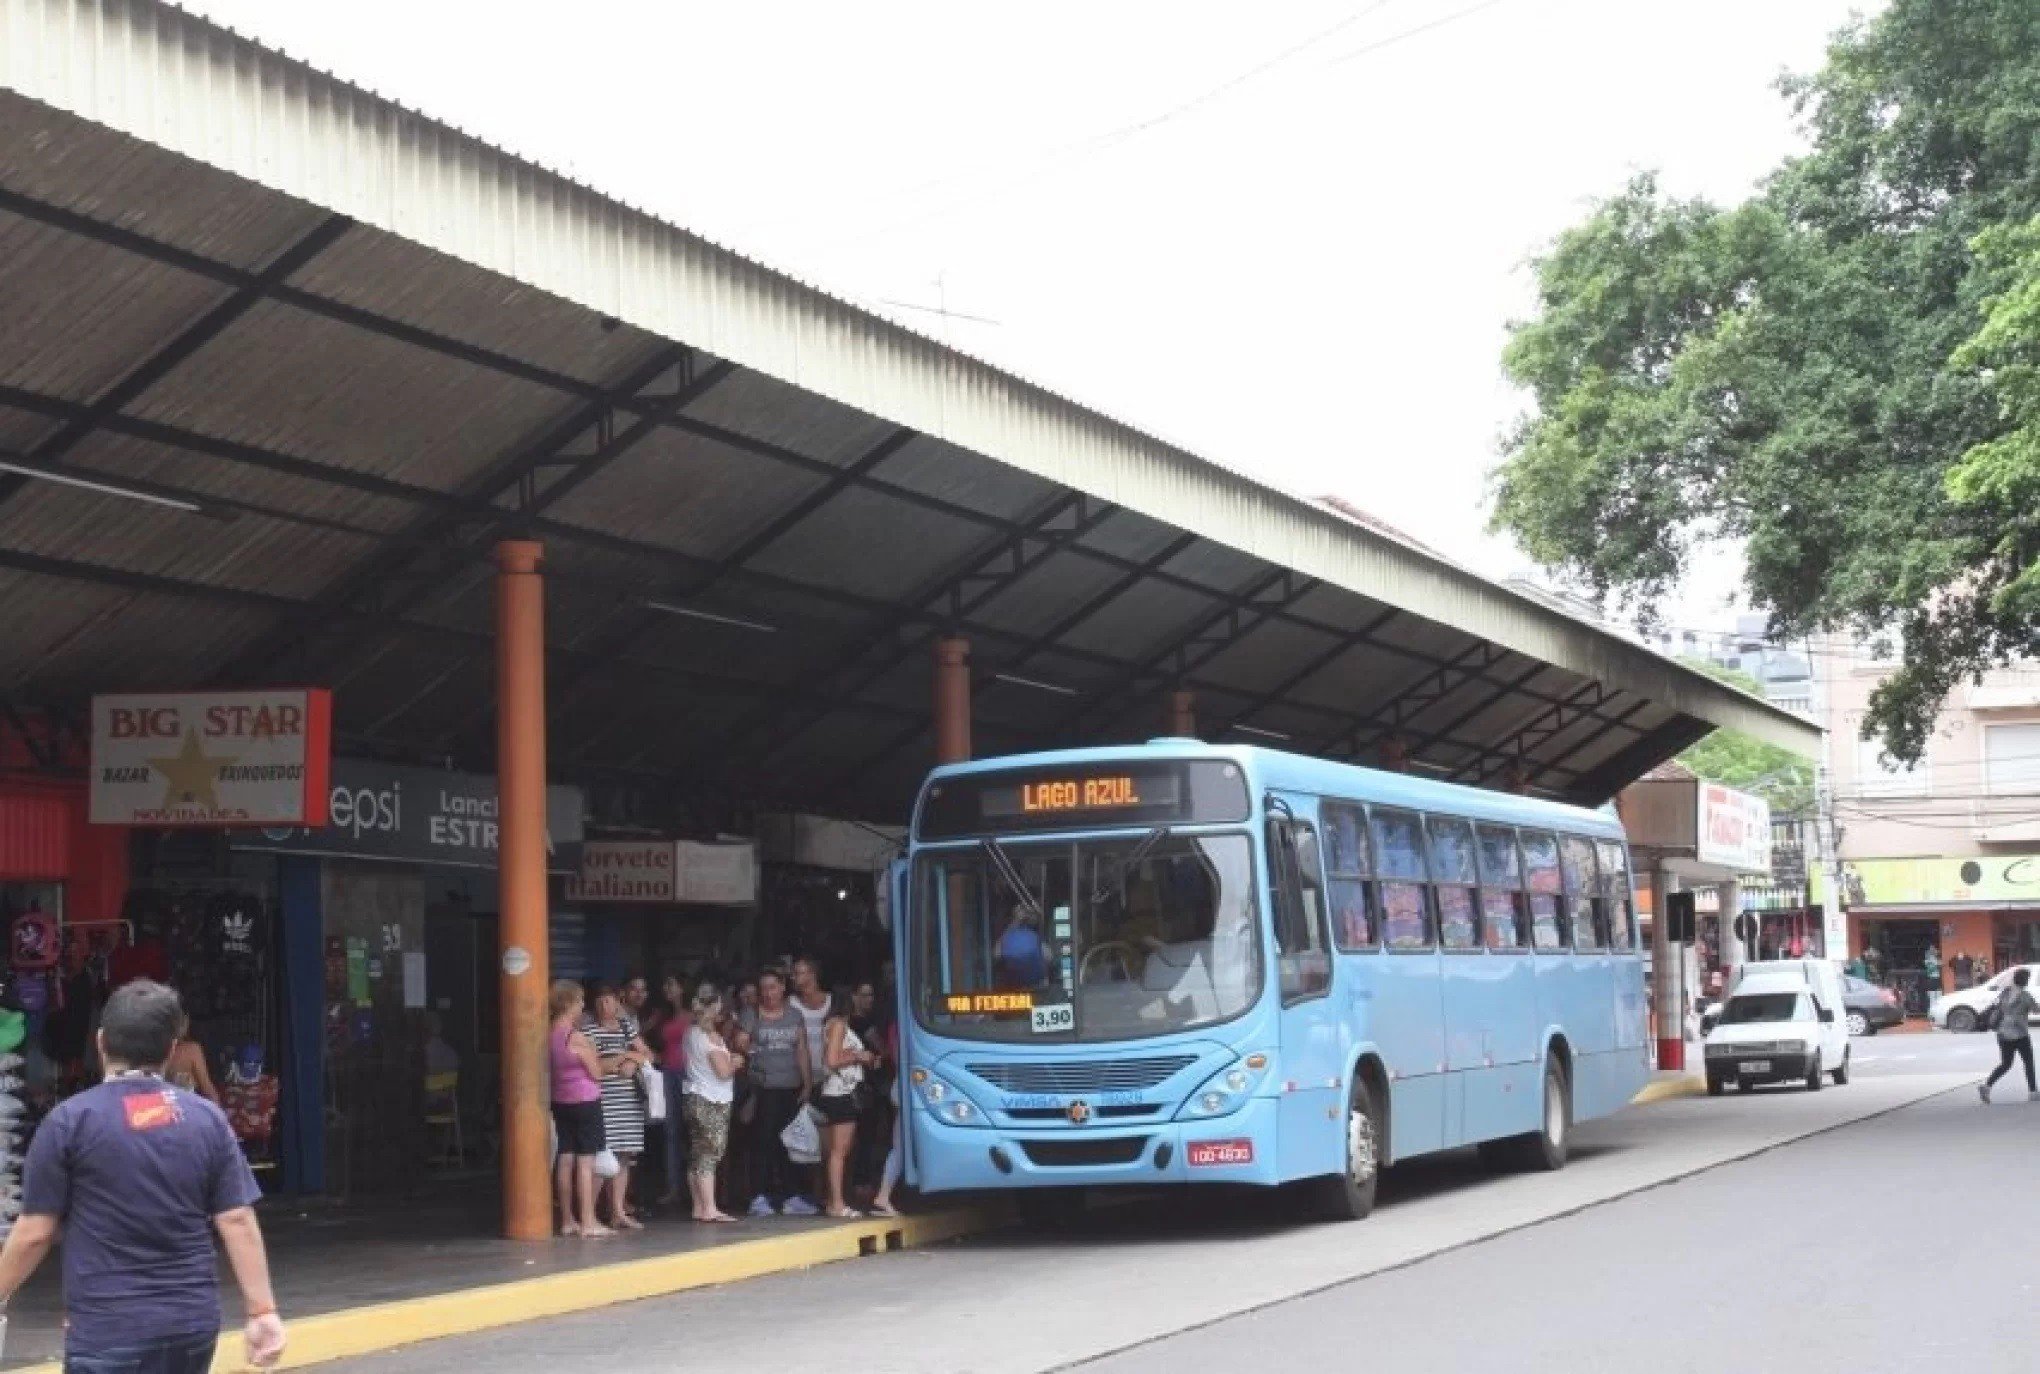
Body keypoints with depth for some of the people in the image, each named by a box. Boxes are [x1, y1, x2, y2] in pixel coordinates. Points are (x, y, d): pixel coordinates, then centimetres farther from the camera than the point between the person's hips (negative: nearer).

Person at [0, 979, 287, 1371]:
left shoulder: (71, 1120, -6)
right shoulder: (208, 1118, 4)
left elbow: (35, 1232, -3)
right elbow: (238, 1221, 0)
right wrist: (262, 1312, 3)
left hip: (108, 1330, -5)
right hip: (194, 1323, 5)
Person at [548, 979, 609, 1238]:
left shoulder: (551, 1035, 3)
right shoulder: (577, 1038, -18)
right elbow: (597, 1073, -11)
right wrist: (593, 1052, 4)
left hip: (560, 1102, 7)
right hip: (585, 1101, -7)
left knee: (565, 1159, 9)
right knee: (586, 1162, -4)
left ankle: (568, 1220, 13)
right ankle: (588, 1222, -4)